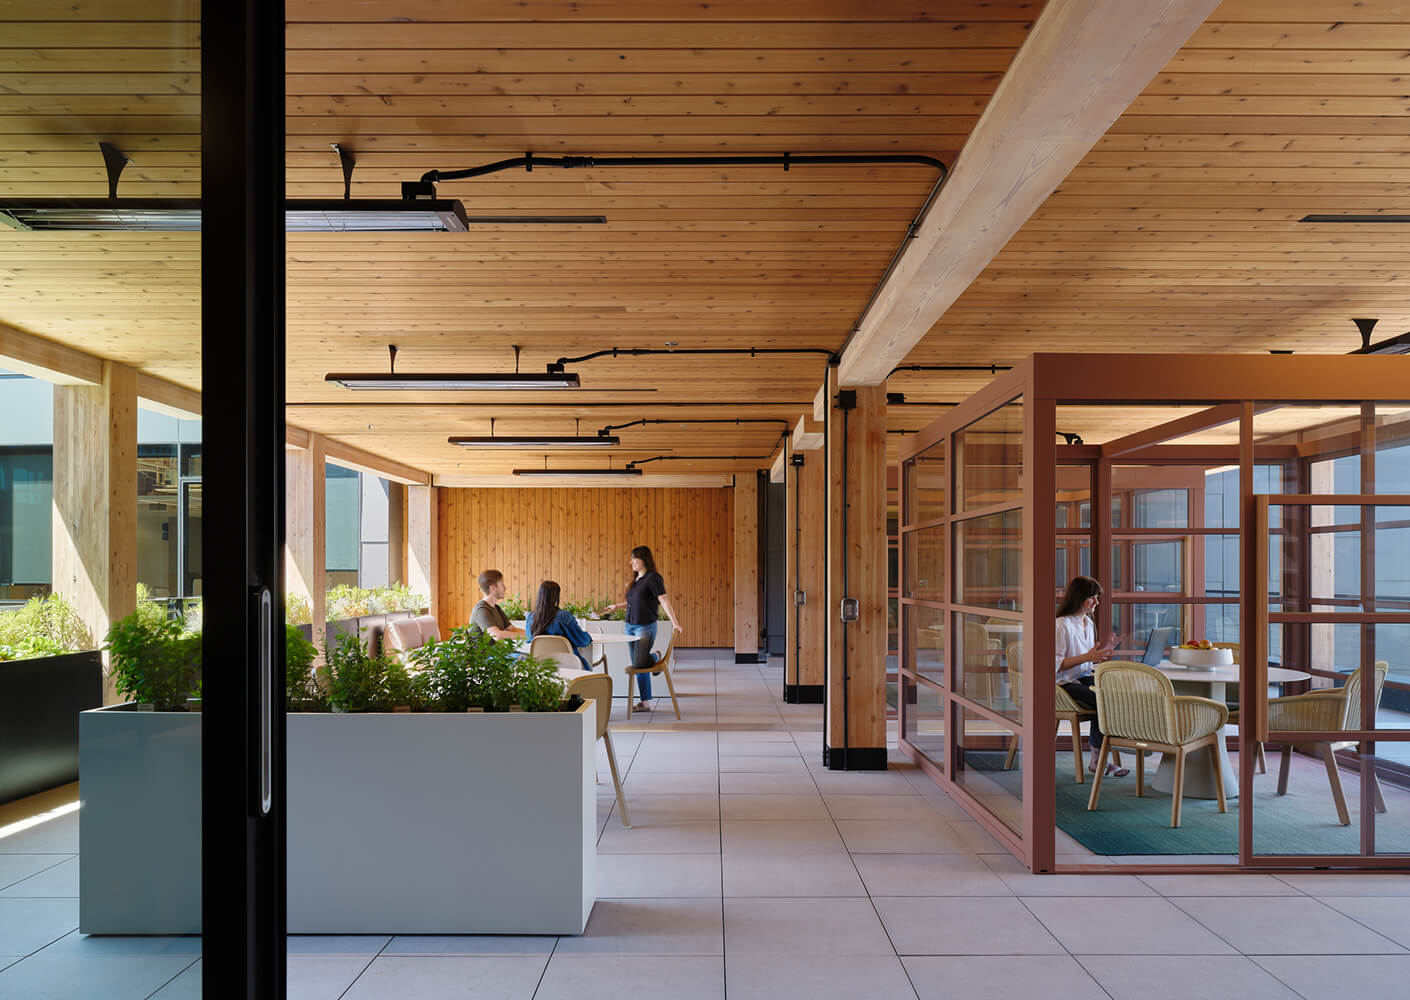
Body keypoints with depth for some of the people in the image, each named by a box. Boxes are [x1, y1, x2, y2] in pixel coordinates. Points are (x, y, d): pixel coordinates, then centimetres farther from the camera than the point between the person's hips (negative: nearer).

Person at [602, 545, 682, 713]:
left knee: (639, 664, -15)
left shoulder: (652, 578, -10)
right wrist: (617, 606, 22)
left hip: (645, 626, -8)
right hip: (630, 626, 8)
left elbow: (664, 601, -19)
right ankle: (645, 703, 13)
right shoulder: (635, 579, 14)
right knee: (637, 666, 8)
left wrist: (674, 622, -28)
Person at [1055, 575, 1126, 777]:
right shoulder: (1062, 625, -12)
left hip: (1085, 678, 8)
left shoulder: (1087, 622, 15)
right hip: (1065, 683, -8)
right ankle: (1097, 760, -16)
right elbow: (1056, 664, -17)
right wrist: (1086, 657, -23)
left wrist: (1104, 649, 6)